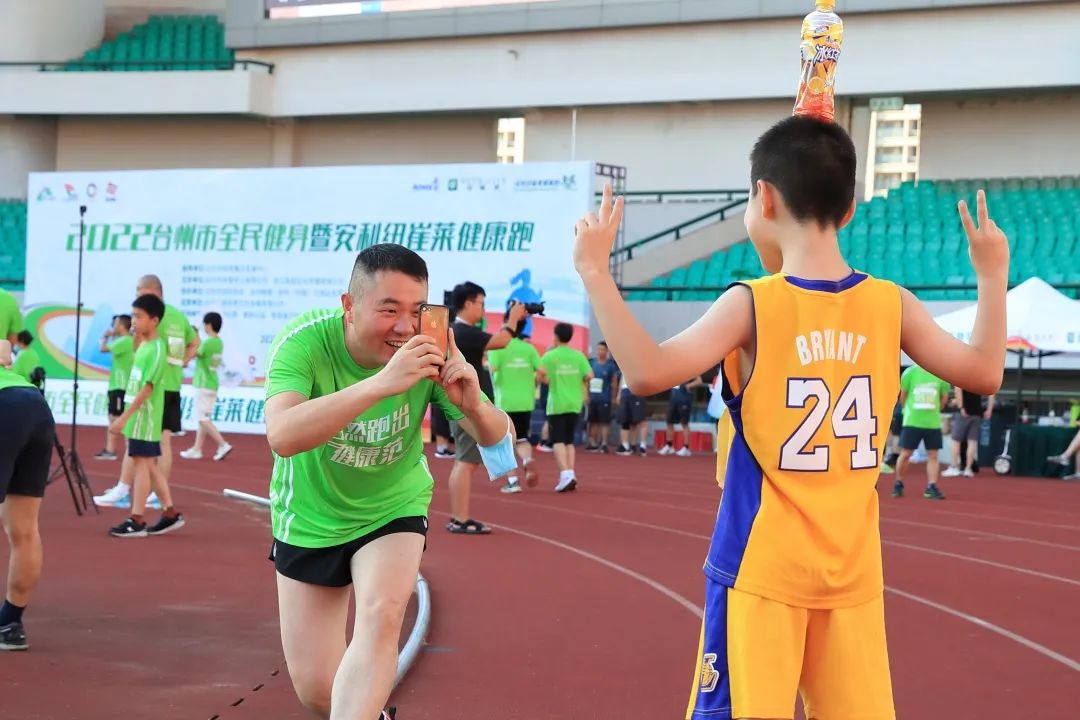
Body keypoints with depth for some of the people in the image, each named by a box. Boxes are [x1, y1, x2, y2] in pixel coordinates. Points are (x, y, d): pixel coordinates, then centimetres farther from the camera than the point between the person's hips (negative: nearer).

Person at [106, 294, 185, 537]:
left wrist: (124, 417, -22)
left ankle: (137, 520, -4)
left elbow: (146, 388, -21)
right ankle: (170, 513, 19)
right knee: (149, 465, 12)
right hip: (140, 417, 9)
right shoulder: (143, 345, 12)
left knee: (141, 464, -6)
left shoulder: (156, 349, -15)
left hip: (145, 417, -9)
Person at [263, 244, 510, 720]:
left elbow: (499, 440, -16)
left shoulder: (430, 352, -22)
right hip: (310, 520, -1)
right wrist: (381, 382, -57)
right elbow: (282, 436, -46)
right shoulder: (304, 342, -29)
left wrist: (474, 407, -41)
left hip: (394, 509, 1)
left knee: (382, 614, -29)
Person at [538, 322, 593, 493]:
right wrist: (577, 383, 12)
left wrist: (547, 381, 4)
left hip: (556, 404, -4)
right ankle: (571, 475, 9)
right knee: (569, 441, 15)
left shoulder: (550, 356, -6)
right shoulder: (579, 356, 2)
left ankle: (566, 474, -19)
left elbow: (541, 374, -17)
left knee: (558, 441, -3)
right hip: (575, 404, 4)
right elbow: (589, 375, -7)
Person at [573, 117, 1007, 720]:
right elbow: (985, 373, 10)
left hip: (763, 569, -4)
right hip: (853, 570, 4)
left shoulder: (751, 305, -13)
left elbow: (647, 373, -22)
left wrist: (595, 272, -15)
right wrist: (993, 275, 22)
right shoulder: (892, 305, -1)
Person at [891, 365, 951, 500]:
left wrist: (933, 411, 11)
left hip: (933, 423, 2)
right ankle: (898, 484, 16)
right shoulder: (910, 372, -5)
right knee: (905, 454, 1)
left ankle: (931, 487, 5)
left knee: (933, 455, 0)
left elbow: (944, 397, 11)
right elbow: (903, 395, 5)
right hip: (911, 421, -2)